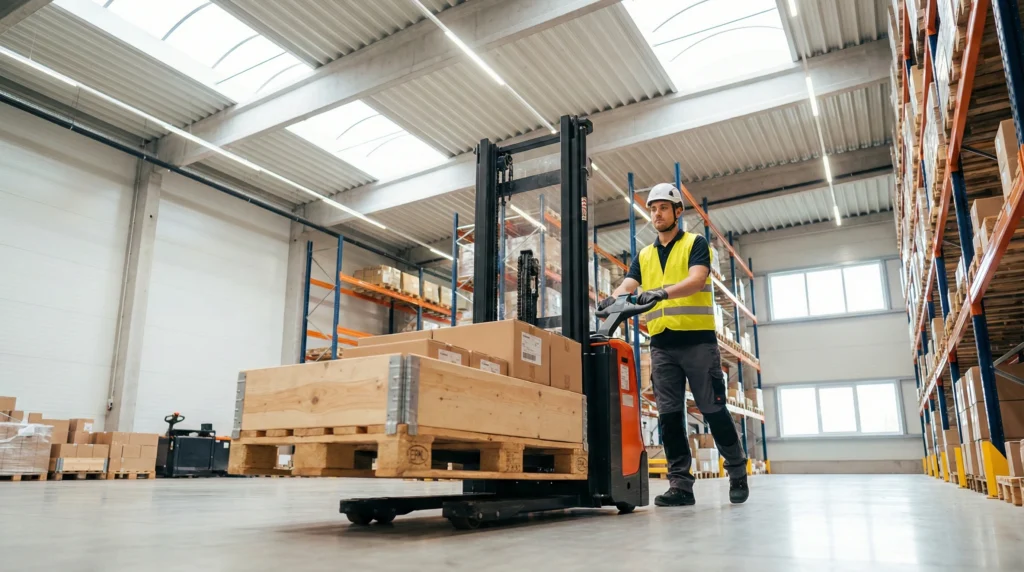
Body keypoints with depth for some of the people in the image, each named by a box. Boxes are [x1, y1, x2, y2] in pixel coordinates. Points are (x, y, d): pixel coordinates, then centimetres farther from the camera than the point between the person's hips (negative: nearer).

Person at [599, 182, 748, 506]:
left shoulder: (695, 243, 4)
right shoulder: (644, 256, 17)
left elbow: (696, 280, -15)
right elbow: (627, 286, 2)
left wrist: (662, 291, -33)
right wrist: (613, 299, -22)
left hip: (698, 339, -4)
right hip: (661, 343, 4)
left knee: (713, 409, 1)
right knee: (669, 415, 1)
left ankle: (738, 473, 20)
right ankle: (680, 485, 6)